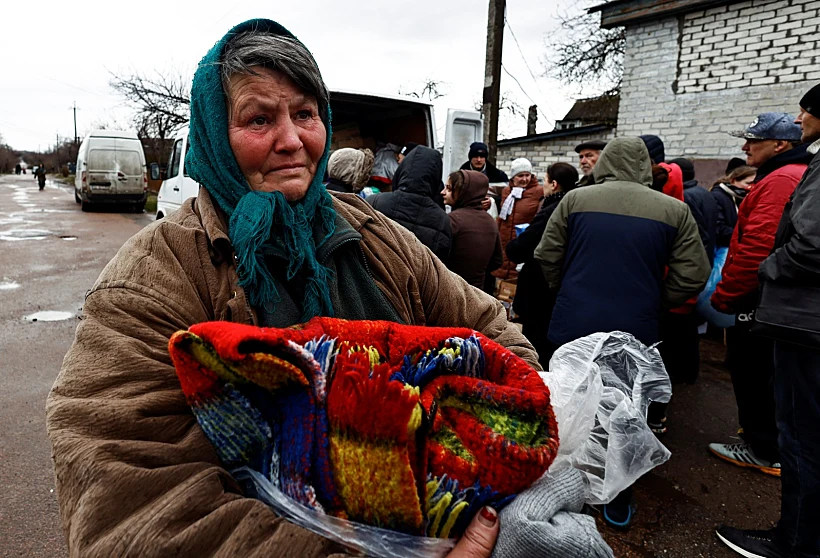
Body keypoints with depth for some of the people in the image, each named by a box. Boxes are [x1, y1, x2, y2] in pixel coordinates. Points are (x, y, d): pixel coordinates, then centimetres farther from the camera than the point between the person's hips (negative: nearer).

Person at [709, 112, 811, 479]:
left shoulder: (779, 181, -19)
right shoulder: (798, 175, 17)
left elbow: (756, 248, -26)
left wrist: (722, 297, -18)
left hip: (757, 299, -10)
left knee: (753, 372, 1)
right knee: (762, 372, 19)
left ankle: (764, 451, 14)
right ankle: (765, 438, 33)